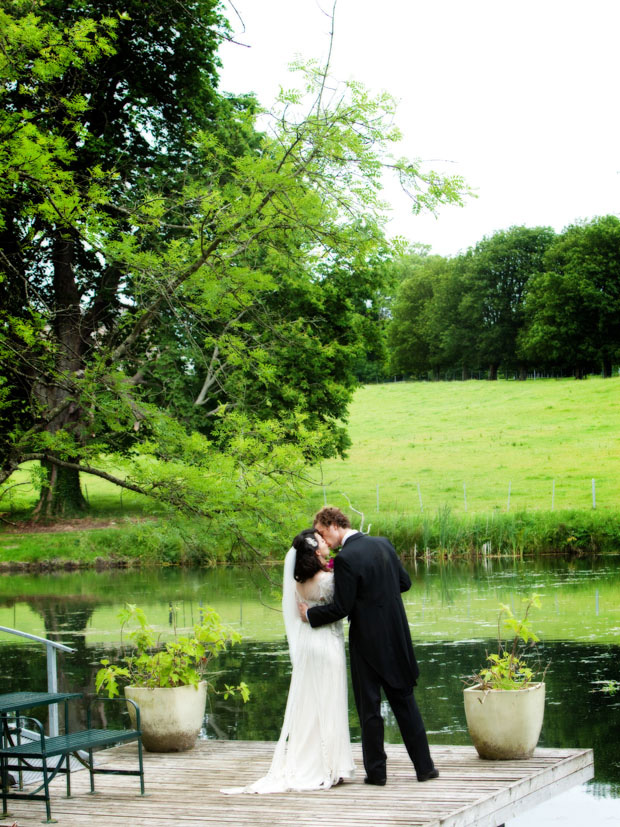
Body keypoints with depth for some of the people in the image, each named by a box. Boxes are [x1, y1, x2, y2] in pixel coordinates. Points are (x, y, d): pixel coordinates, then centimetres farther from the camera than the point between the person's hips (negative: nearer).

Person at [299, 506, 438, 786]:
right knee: (404, 701, 13)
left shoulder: (345, 558, -18)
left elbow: (341, 608, -16)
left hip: (367, 641, -6)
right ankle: (424, 766, 15)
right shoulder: (383, 544, 4)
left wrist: (310, 614, -2)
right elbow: (405, 582, 12)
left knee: (369, 706, 4)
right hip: (396, 637, 6)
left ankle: (376, 771, 9)